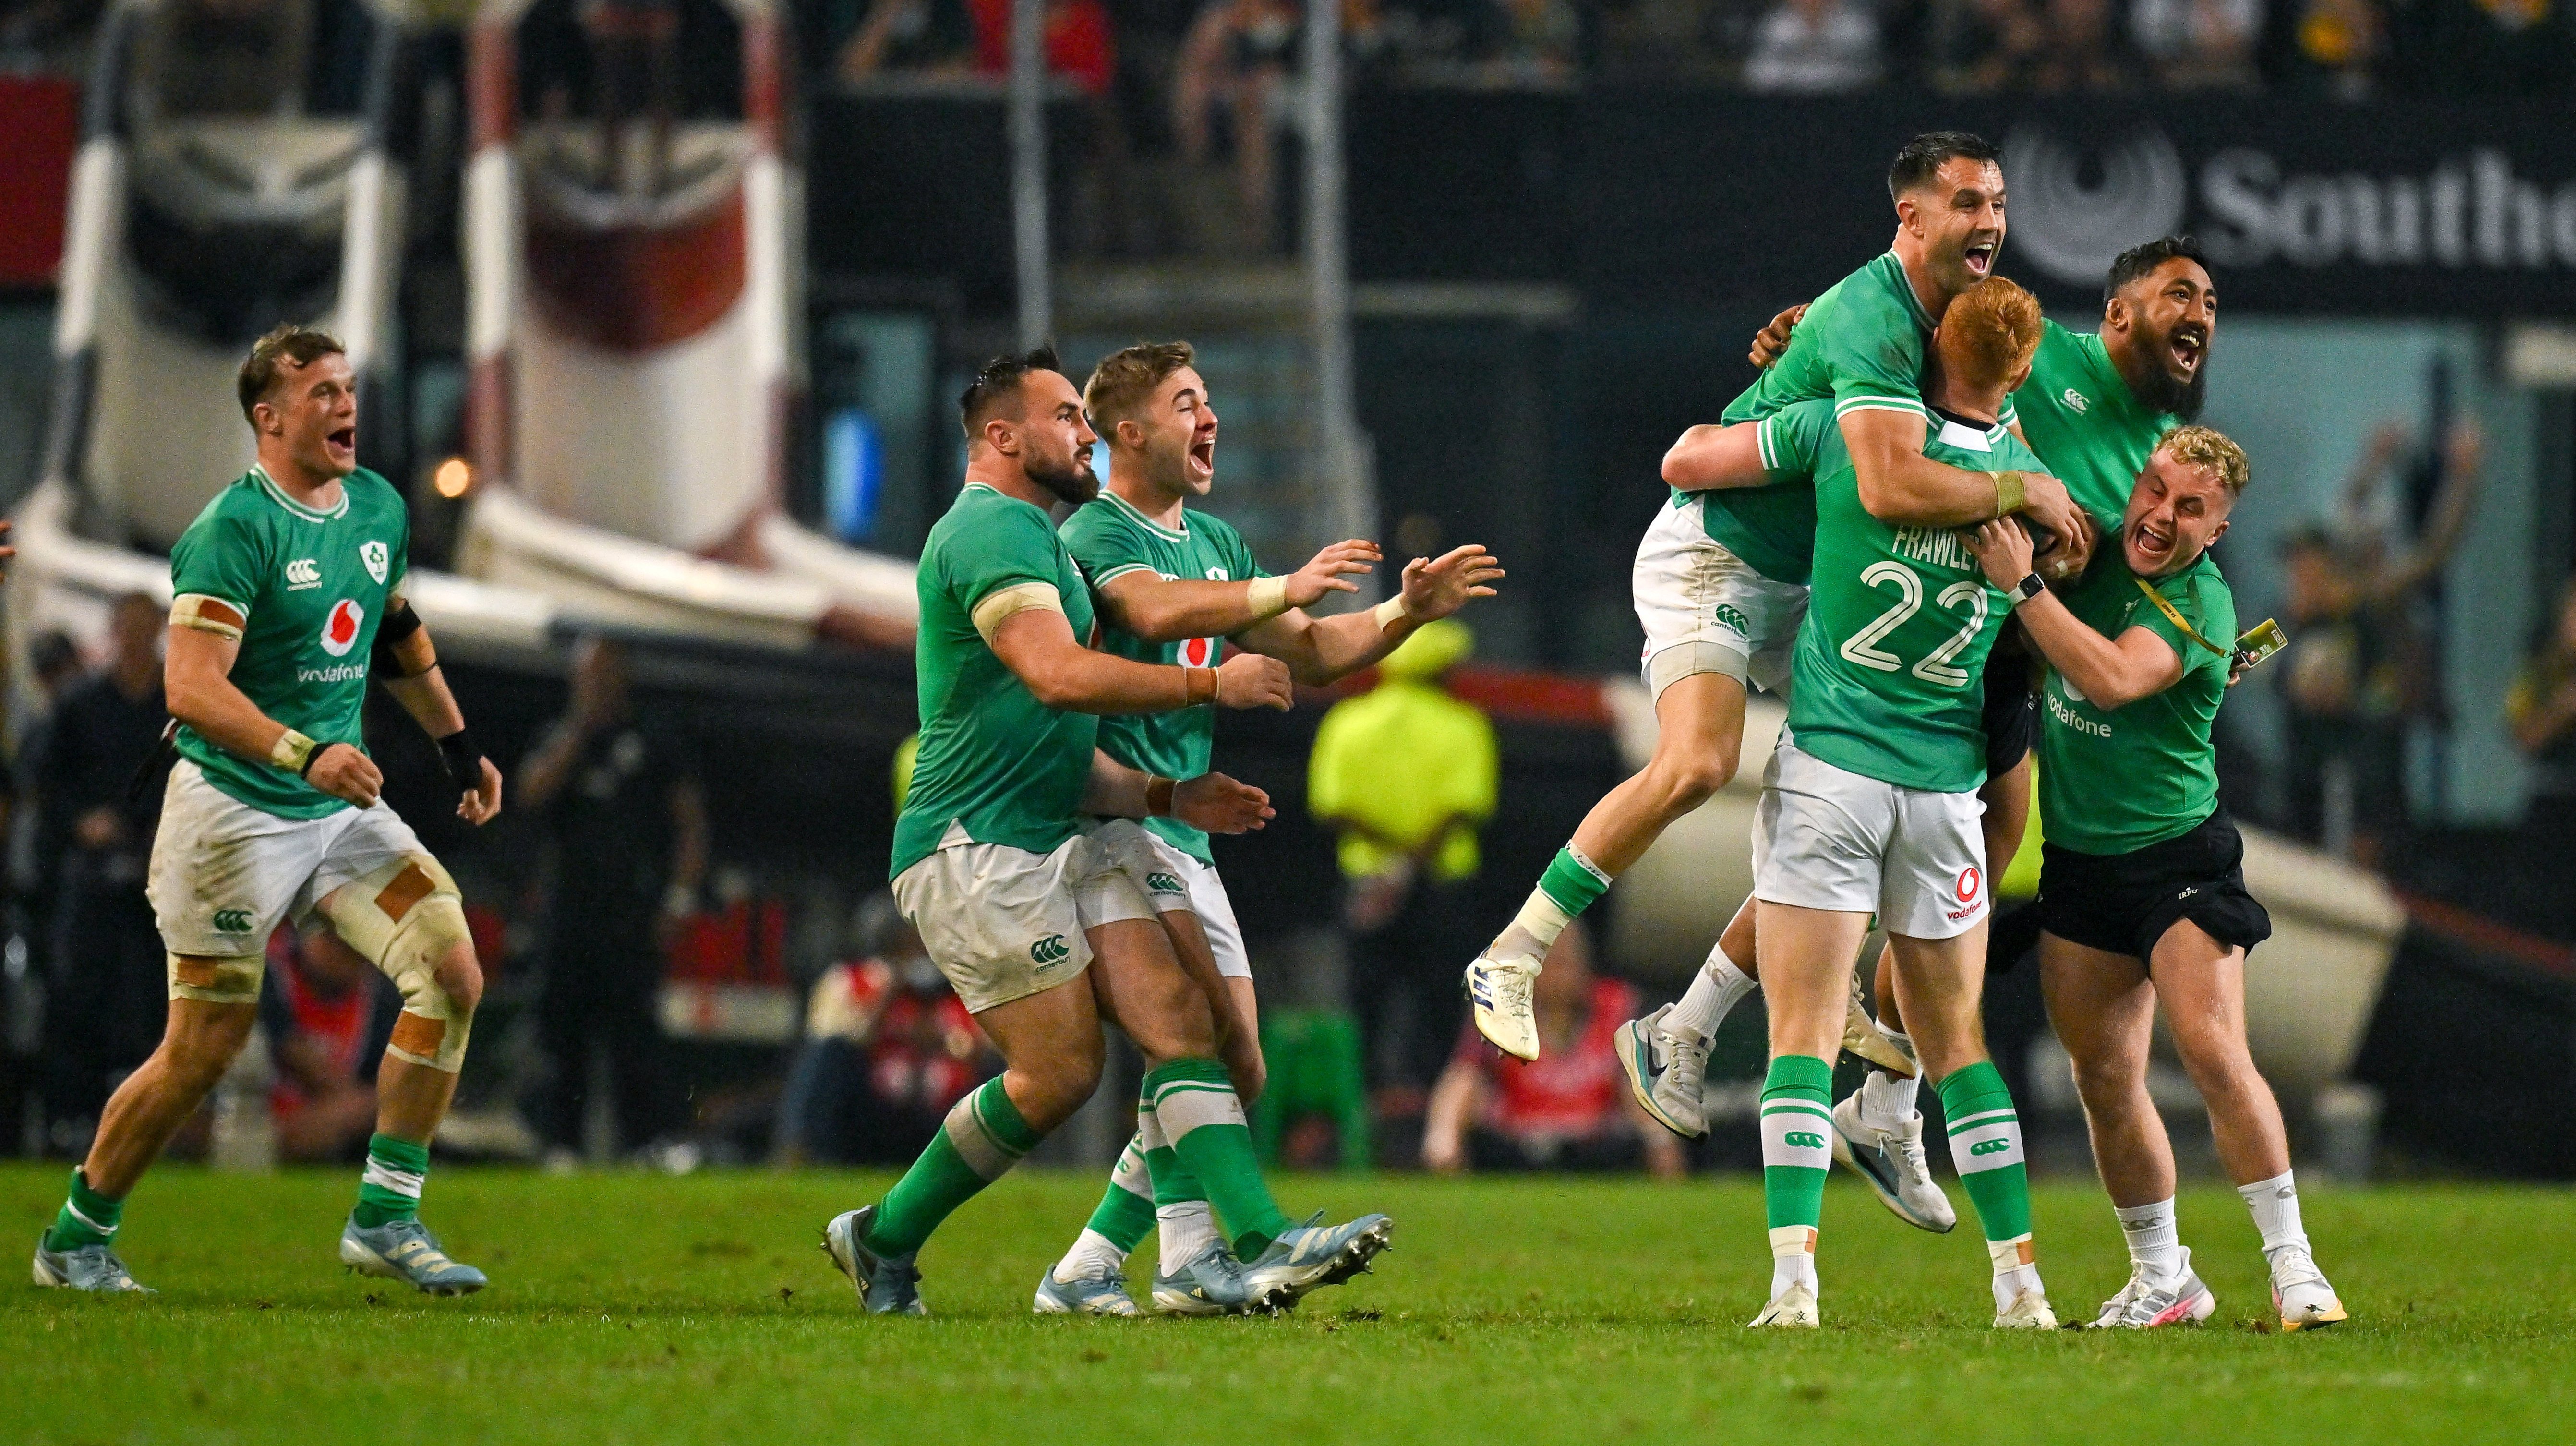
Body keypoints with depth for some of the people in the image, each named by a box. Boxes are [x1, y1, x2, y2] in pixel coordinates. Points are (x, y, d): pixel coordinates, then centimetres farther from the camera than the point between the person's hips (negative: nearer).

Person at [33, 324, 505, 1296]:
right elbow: (191, 685, -26)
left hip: (342, 806, 7)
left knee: (452, 973, -10)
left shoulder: (379, 510, 7)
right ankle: (76, 1239, 16)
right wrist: (304, 755, -37)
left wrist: (457, 744, 27)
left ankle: (386, 1217, -3)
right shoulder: (235, 529, -17)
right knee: (203, 1049, -3)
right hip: (234, 806, -7)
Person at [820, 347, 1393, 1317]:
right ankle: (884, 1238, 7)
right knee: (1060, 1071, -10)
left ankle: (1261, 1246, -16)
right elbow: (1057, 676, -25)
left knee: (1178, 1019, -6)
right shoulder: (992, 529, -9)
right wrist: (1211, 685, -17)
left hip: (1056, 840, 10)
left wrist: (1166, 797, 17)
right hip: (974, 850, -10)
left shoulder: (1038, 542, 25)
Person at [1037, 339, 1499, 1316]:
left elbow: (1308, 655, 22)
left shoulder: (1212, 541, 20)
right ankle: (1189, 1261, -24)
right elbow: (1156, 611, -28)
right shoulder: (1096, 533, -7)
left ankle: (1084, 1271, 9)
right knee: (1203, 1033, -23)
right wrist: (1287, 590, -38)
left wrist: (1404, 613, 6)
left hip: (1185, 835, 9)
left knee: (1234, 1072, 5)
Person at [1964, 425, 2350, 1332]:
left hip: (2177, 853, -6)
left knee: (2213, 1052, -18)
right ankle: (2161, 1276, 19)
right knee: (2104, 1077, 6)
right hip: (2077, 858, 6)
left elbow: (2114, 679, -31)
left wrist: (2023, 584, -30)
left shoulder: (2199, 603, -16)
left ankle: (2292, 1266, -11)